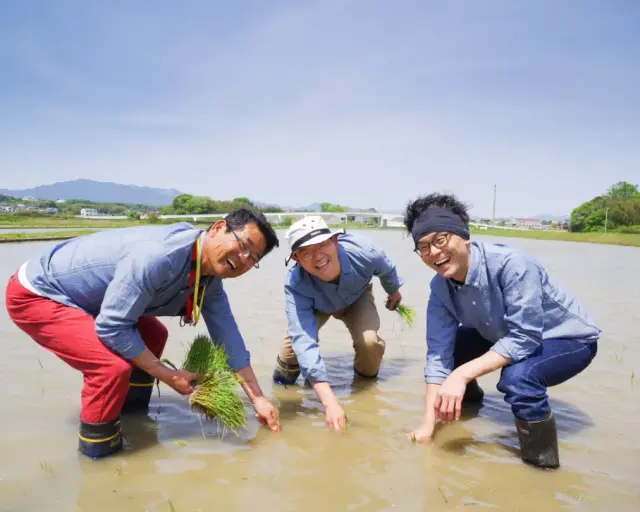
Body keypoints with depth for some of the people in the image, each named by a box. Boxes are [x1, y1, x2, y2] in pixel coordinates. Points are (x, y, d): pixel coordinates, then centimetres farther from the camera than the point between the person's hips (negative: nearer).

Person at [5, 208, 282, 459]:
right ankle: (98, 450, 2)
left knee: (152, 335, 16)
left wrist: (257, 398, 2)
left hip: (73, 293, 9)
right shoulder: (157, 256, -35)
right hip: (34, 294, -9)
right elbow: (112, 327, -29)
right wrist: (169, 376, -19)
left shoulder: (209, 276, -5)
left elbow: (227, 335, 1)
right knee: (114, 365, -23)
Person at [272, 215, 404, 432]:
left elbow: (387, 269, -12)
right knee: (296, 339, -24)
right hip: (316, 305, 0)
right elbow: (304, 340, -50)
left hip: (357, 298, 1)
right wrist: (330, 403, -59)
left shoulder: (362, 251, -39)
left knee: (369, 341, -25)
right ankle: (283, 382, 9)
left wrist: (394, 291, 12)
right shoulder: (296, 285, -42)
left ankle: (366, 381, 7)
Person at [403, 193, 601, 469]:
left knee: (517, 377, -35)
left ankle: (542, 465, -11)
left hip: (569, 338, -6)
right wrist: (427, 426, -18)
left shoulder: (511, 264, -35)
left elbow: (524, 339, -35)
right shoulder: (440, 286, -15)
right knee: (445, 342, -5)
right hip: (509, 336, 6)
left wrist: (462, 374, -43)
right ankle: (467, 398, 25)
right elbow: (438, 354, -15)